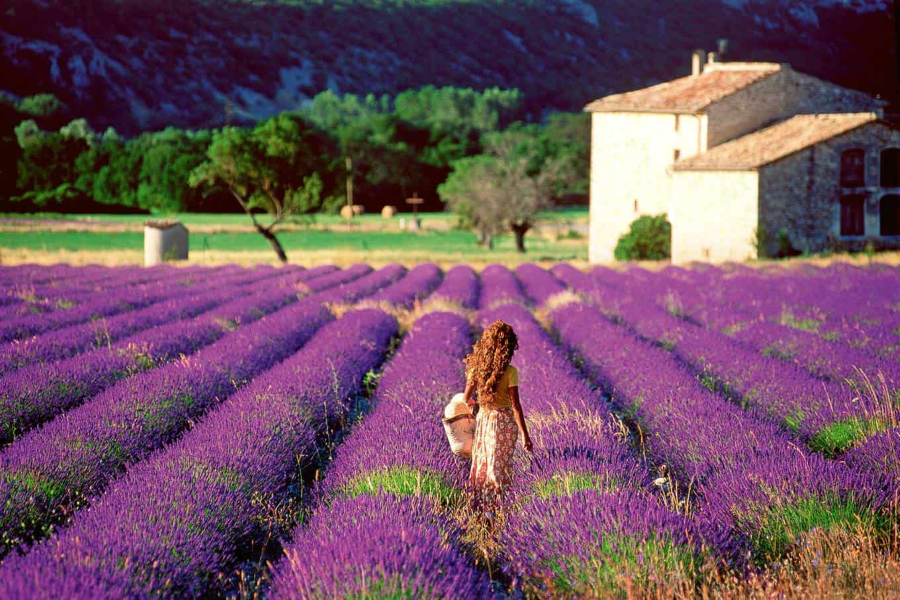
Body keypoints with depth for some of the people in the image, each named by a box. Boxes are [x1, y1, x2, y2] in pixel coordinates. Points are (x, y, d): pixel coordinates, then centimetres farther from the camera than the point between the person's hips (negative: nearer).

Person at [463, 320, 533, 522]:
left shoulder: (477, 367, -4)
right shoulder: (510, 372, -17)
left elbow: (466, 398, 4)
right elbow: (515, 405, -17)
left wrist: (473, 403, 29)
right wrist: (525, 434, -12)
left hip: (483, 419, 4)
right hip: (504, 421, -4)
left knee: (482, 462, 17)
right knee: (500, 467, 6)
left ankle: (481, 507, 26)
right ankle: (496, 512, 10)